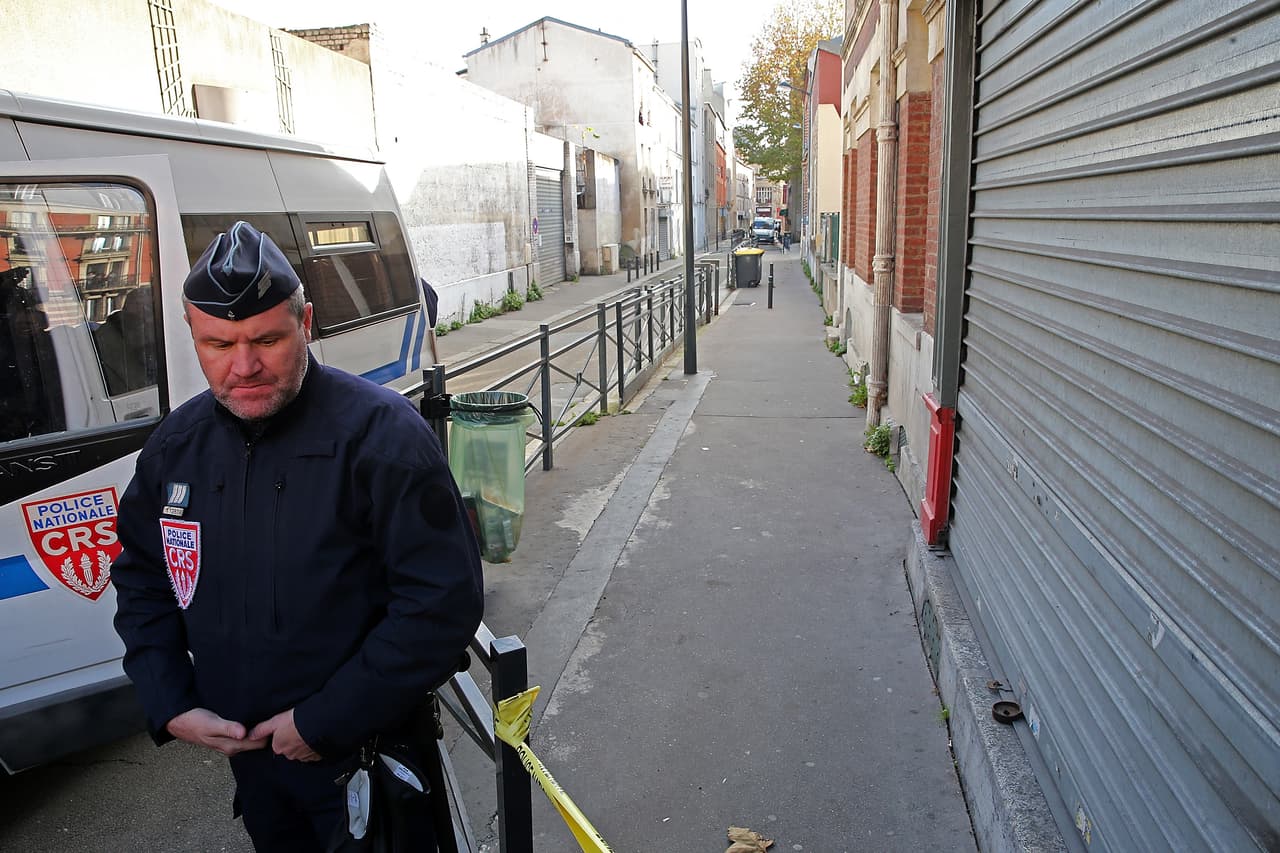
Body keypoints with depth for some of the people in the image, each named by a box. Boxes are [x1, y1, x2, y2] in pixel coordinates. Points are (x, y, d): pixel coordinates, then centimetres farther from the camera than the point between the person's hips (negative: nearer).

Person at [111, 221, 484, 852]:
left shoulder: (380, 432, -22)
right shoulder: (176, 444, -1)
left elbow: (445, 601, -26)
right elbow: (141, 581, 12)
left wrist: (323, 723, -21)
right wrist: (171, 707, -2)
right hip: (247, 757, 6)